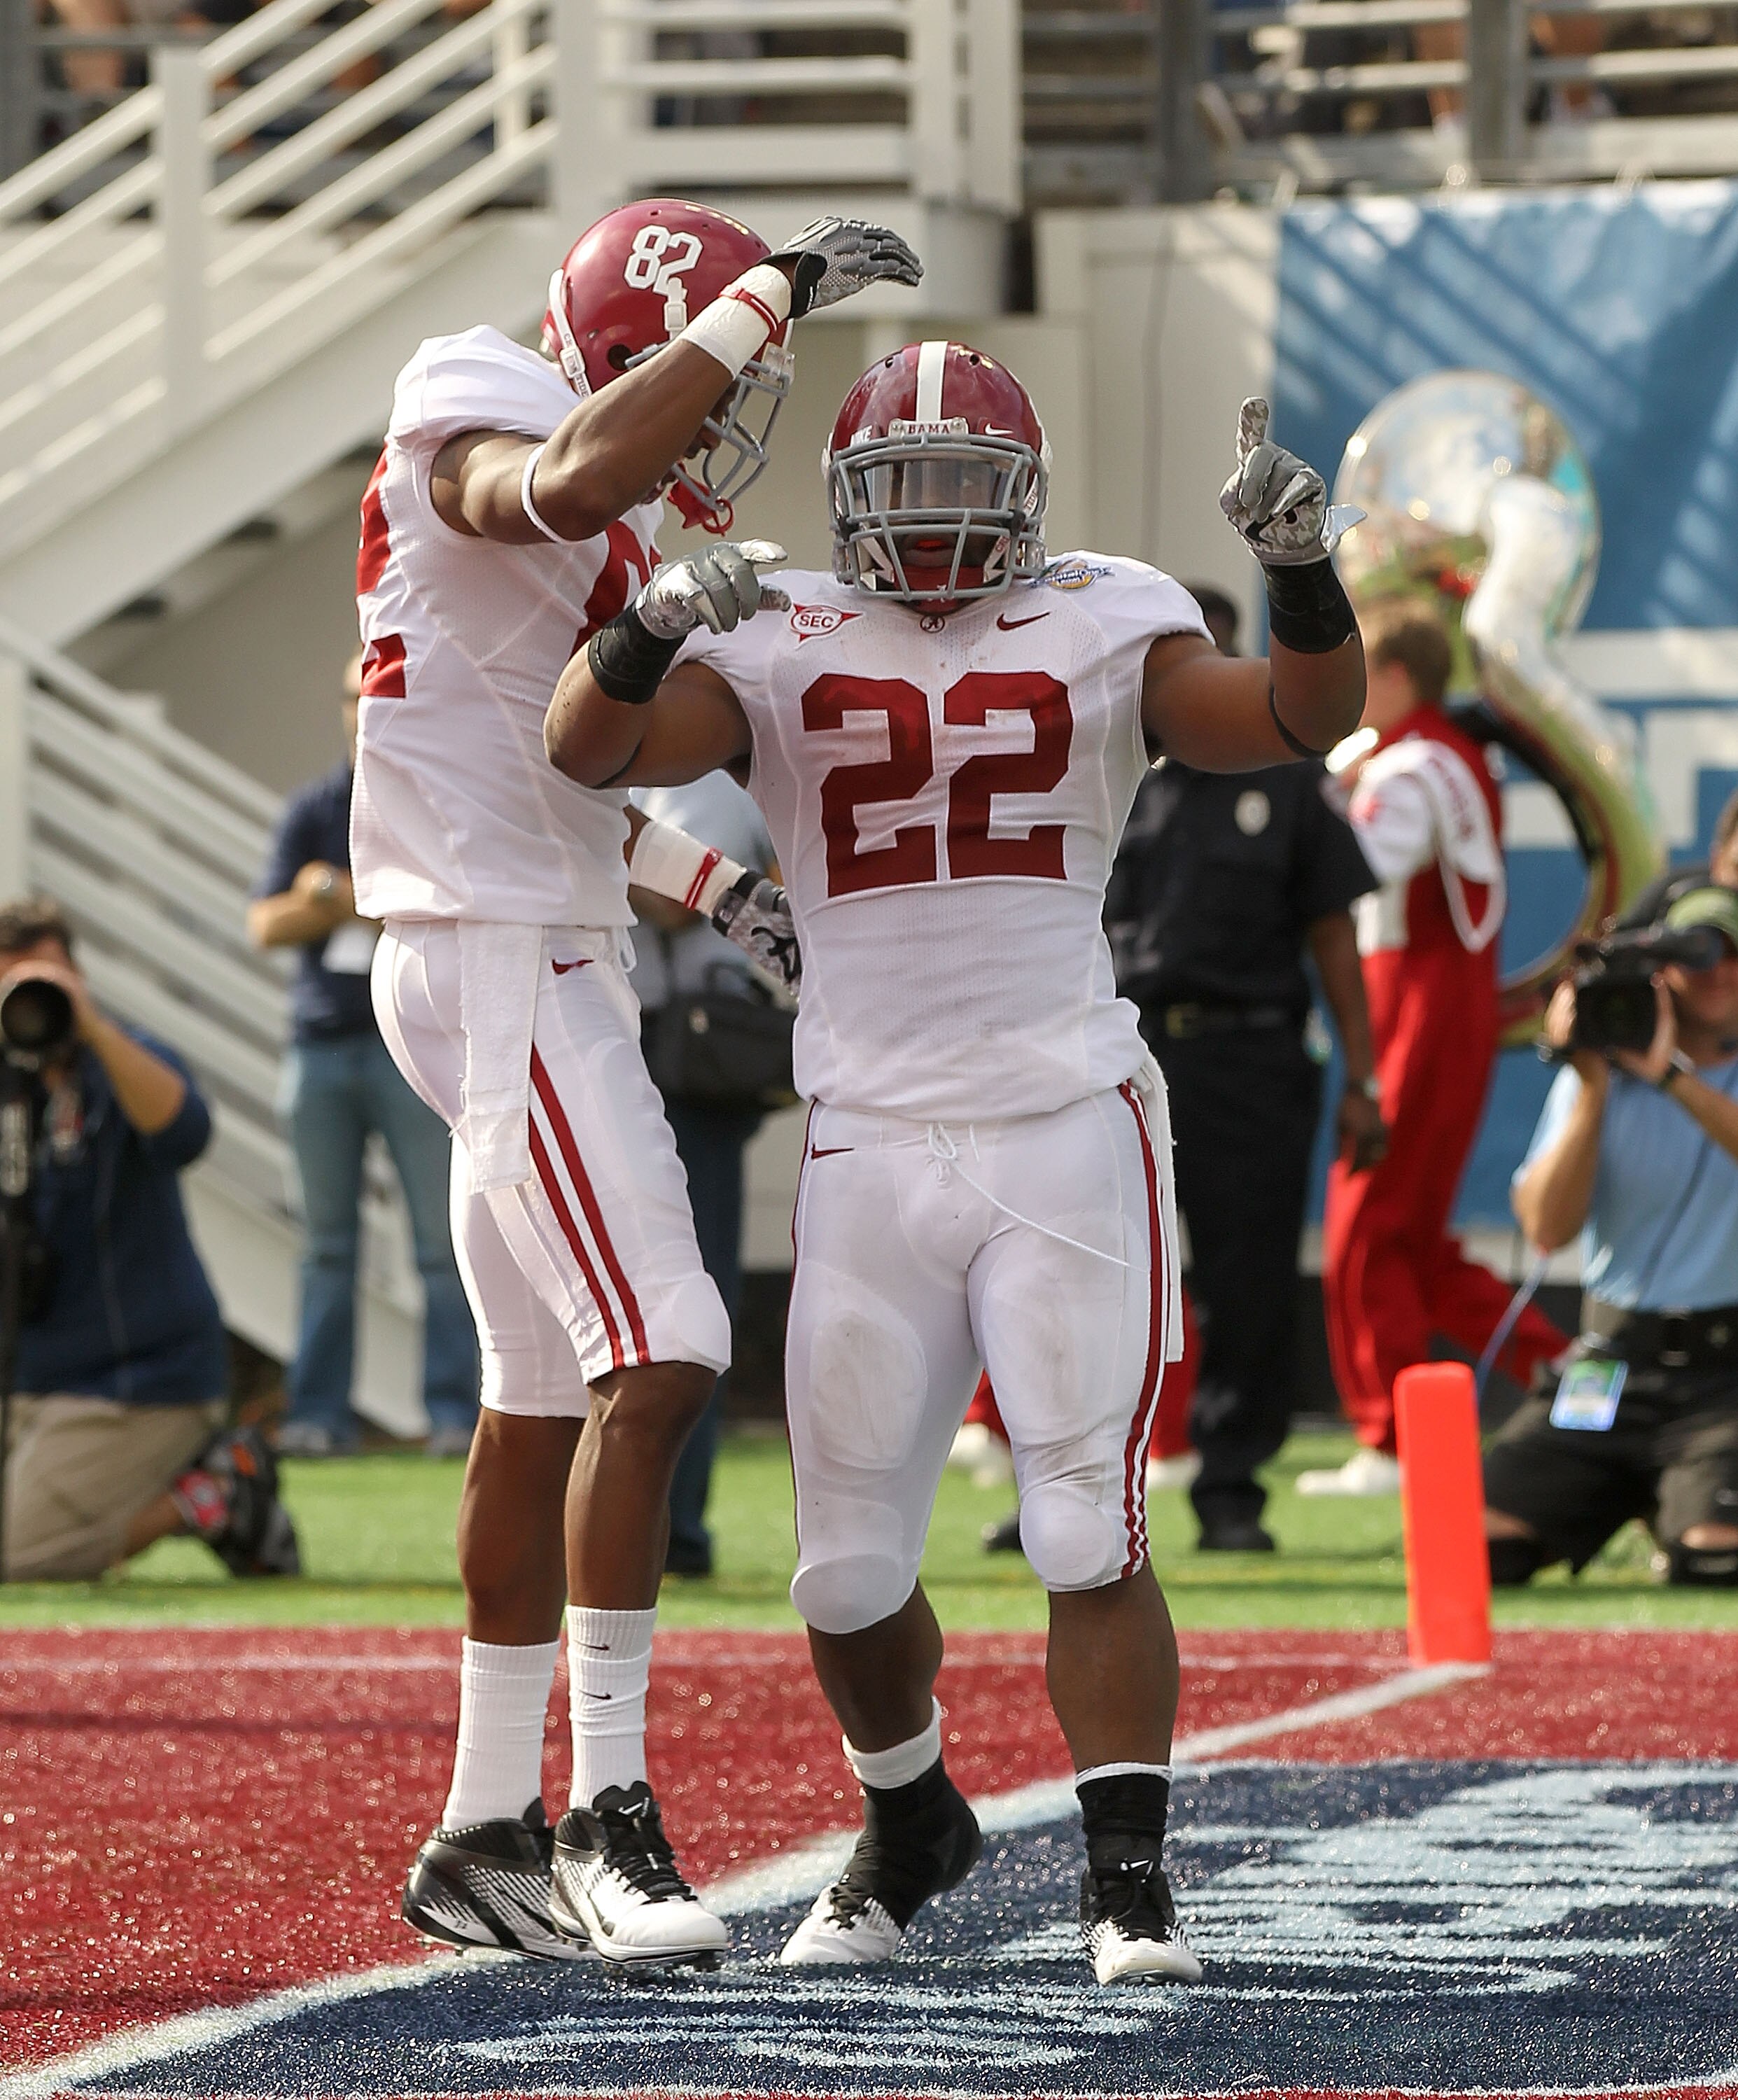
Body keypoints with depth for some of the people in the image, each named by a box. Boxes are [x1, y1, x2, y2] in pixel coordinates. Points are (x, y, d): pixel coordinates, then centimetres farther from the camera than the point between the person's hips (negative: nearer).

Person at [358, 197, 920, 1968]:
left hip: (549, 960, 11)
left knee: (545, 1398, 14)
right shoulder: (475, 412, -12)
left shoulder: (598, 521, 17)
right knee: (658, 1356, -17)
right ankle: (609, 1804, -13)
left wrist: (711, 886, 18)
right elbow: (568, 483, -38)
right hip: (499, 967, -11)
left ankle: (484, 1834, 21)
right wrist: (764, 299, -31)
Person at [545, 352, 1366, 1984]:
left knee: (1088, 1532, -11)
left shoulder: (1102, 631, 4)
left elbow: (1305, 720, -5)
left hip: (1070, 1133, -2)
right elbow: (589, 747, -9)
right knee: (850, 1571, 7)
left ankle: (1128, 1883, -7)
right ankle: (908, 1831, 32)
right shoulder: (779, 648, 4)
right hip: (872, 1155, 2)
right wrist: (648, 625, -30)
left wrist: (1301, 568, -23)